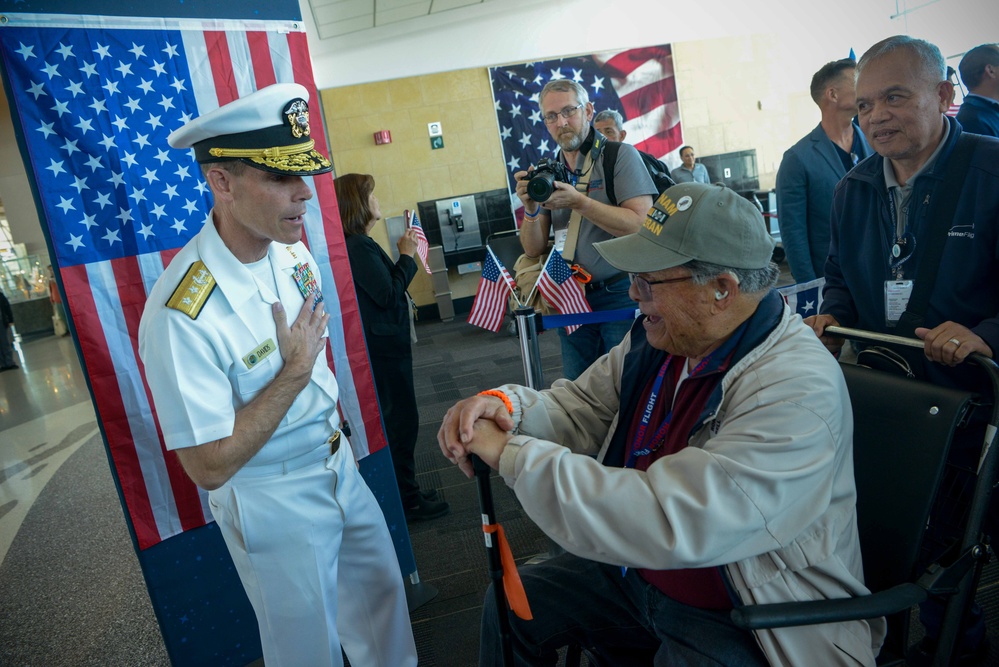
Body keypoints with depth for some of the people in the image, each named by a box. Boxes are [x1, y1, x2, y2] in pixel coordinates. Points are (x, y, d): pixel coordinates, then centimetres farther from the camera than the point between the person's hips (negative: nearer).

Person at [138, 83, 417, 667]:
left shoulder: (293, 251, -6)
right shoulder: (182, 316, -31)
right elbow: (209, 467, -25)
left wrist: (337, 432, 15)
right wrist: (296, 371, -25)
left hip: (339, 465, 7)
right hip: (274, 503, -7)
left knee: (380, 594, 26)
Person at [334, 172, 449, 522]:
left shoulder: (359, 244, 10)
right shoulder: (358, 247, -21)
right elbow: (387, 294, -22)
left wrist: (403, 256, 3)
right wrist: (407, 256, -12)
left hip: (384, 343, 11)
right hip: (384, 345, -11)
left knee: (396, 418, 19)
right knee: (402, 419, 0)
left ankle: (404, 489, 33)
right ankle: (407, 498, 13)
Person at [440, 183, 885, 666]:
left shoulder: (797, 391, -30)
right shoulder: (659, 337, -5)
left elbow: (669, 524, -37)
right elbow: (580, 408, 4)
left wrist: (512, 454, -32)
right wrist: (508, 405, -19)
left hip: (746, 621, -7)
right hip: (636, 567, 7)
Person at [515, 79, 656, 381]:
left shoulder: (620, 155, -3)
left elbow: (641, 225, -16)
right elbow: (534, 250, 7)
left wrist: (579, 202, -21)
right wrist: (531, 208, -11)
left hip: (620, 294, -4)